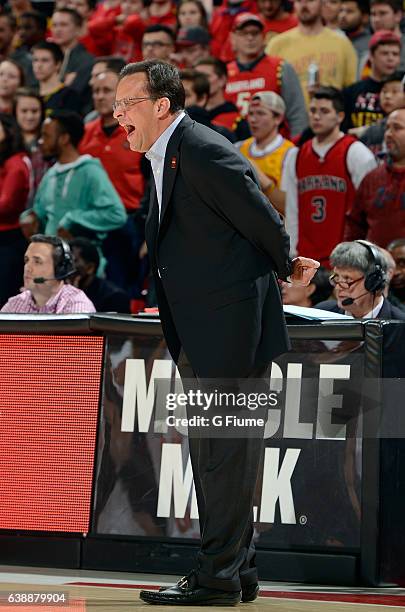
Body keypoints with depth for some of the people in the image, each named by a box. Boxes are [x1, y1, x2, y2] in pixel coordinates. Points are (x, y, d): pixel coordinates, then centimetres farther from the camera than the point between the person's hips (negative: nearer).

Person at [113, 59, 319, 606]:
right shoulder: (167, 156, 13)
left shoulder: (205, 152, -17)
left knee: (225, 452, -6)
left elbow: (264, 222, -11)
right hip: (201, 335, 10)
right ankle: (236, 570, 22)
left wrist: (284, 268, 7)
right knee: (210, 453, 14)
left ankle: (219, 577, -3)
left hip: (231, 327, -10)